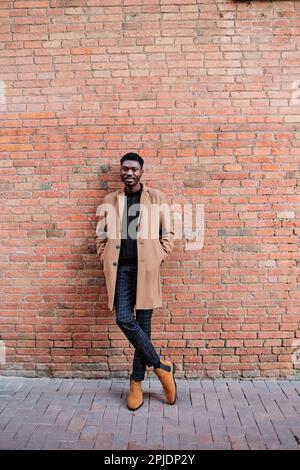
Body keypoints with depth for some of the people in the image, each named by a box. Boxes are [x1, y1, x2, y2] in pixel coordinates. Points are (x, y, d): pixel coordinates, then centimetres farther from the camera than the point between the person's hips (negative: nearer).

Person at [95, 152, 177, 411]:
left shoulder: (157, 198, 5)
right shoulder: (110, 200, 12)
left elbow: (168, 233, 6)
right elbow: (101, 235, 15)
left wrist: (159, 259, -3)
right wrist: (106, 260, 4)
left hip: (146, 268, -2)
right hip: (121, 269, 2)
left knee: (143, 324, 3)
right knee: (124, 319, -11)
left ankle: (137, 382, 20)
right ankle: (162, 366, 9)